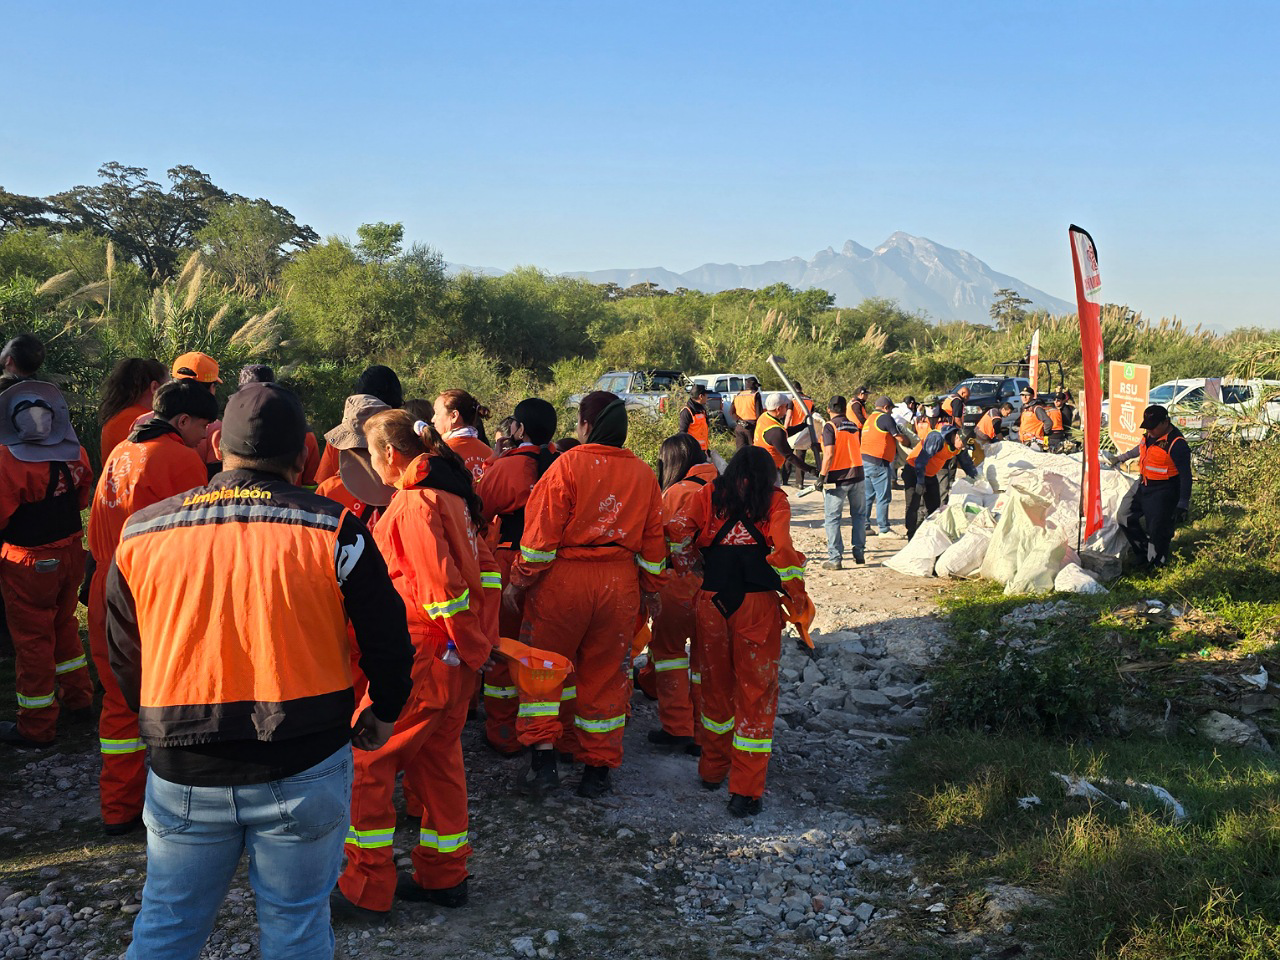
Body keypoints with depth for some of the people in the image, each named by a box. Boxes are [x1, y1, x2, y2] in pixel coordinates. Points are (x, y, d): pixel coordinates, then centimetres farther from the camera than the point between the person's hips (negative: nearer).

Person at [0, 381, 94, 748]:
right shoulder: (76, 453, -4)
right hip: (70, 552, 6)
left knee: (32, 639, 6)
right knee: (63, 624, 24)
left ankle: (36, 726, 18)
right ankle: (77, 696, 37)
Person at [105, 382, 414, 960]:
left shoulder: (140, 533, -1)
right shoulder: (332, 530, -11)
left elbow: (122, 658, 9)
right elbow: (388, 638, -5)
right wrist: (383, 712, 13)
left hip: (183, 777, 2)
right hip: (304, 771, -2)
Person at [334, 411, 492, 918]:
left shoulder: (414, 501, -17)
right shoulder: (448, 492, 12)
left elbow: (442, 586, -22)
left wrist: (468, 644, -13)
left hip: (421, 654, -9)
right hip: (453, 653, 9)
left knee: (366, 761, 1)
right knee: (437, 760, 17)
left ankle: (367, 888, 7)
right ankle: (443, 875, 27)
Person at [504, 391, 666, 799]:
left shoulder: (568, 464, -9)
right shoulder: (644, 474, 5)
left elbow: (541, 532, -10)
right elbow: (653, 540, 11)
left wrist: (519, 581, 0)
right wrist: (649, 589, 23)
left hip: (564, 580, -4)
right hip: (620, 583, 4)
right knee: (605, 676, 12)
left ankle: (543, 758, 3)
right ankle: (598, 769, 19)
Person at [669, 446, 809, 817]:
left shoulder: (708, 495, 11)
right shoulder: (775, 500, 6)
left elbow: (678, 534, -3)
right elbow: (782, 550, -9)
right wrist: (798, 596, 2)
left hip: (712, 601, 2)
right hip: (757, 605, -2)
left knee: (716, 685, 20)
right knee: (755, 692, 8)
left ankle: (712, 771, 34)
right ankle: (745, 792, 8)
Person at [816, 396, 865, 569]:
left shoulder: (829, 426, -8)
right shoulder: (855, 427, 10)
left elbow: (829, 454, -16)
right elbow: (857, 450, 15)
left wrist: (822, 477, -12)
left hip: (837, 479, -5)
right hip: (857, 476, 5)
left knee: (832, 518, 1)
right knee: (858, 515, 17)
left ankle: (835, 558, -2)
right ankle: (859, 553, 18)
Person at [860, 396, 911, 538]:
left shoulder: (869, 419, 22)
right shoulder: (885, 418, -6)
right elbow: (900, 438, -6)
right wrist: (908, 444, 14)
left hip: (865, 459, 9)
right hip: (877, 462, -9)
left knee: (868, 495, 14)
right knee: (884, 496, -3)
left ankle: (864, 526, 16)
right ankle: (884, 529, 0)